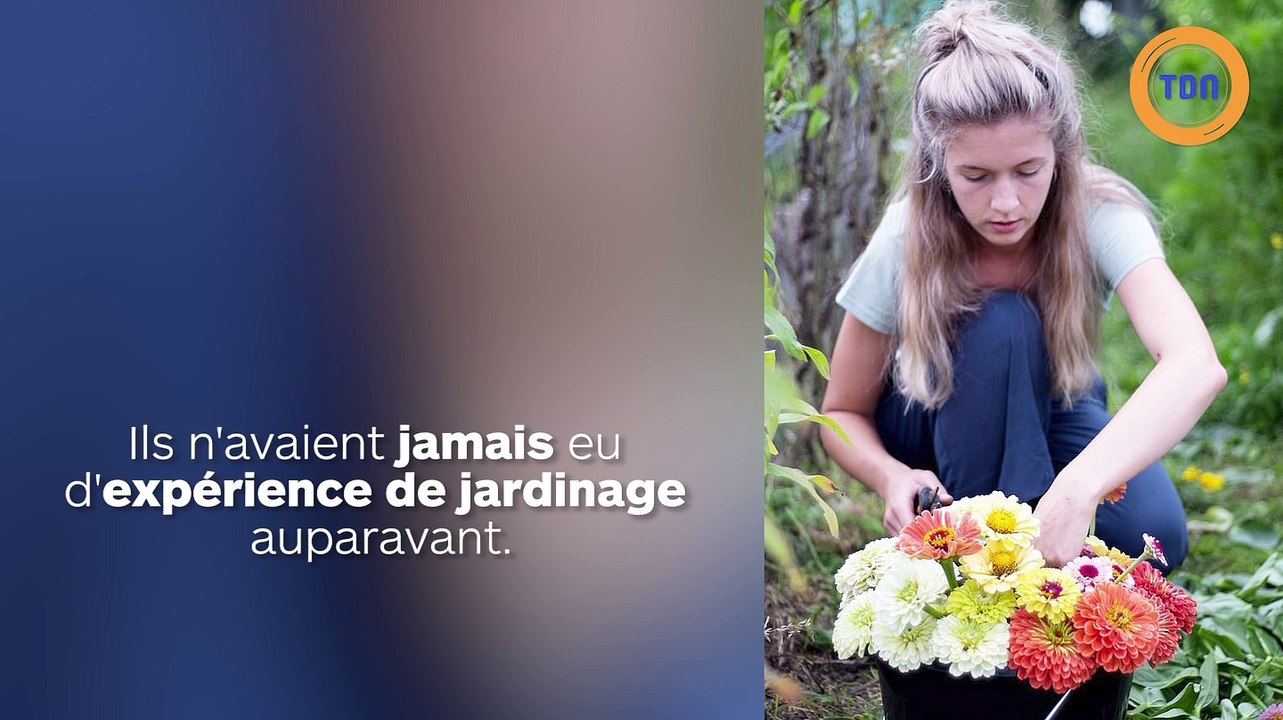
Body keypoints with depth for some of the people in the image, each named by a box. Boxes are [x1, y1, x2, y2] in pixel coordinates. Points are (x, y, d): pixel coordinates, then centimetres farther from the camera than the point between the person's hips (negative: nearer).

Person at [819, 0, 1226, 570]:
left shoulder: (1100, 217, -31)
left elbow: (1198, 365, -49)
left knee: (1153, 532, -30)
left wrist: (1076, 490, -64)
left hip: (1047, 416, 1)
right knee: (1002, 324, -34)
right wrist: (892, 476, -38)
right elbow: (844, 413, -14)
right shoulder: (903, 244, -27)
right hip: (932, 426, 0)